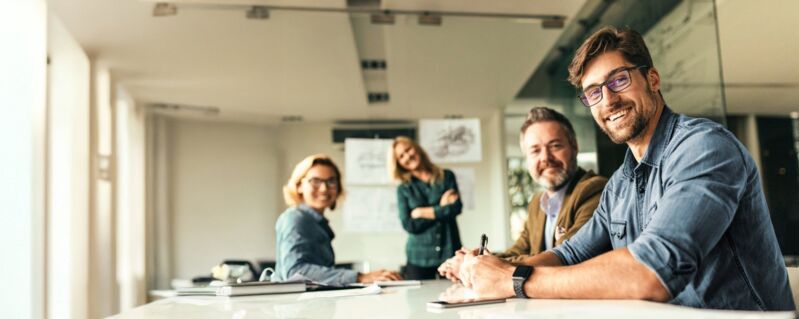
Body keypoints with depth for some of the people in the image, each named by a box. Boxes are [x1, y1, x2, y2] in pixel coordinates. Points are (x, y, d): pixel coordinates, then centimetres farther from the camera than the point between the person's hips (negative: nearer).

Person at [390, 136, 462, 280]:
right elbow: (409, 225, -5)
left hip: (450, 252, 0)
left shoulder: (446, 176, 8)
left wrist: (423, 212, -4)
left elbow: (456, 207, -5)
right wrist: (441, 209, -6)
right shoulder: (403, 189, 7)